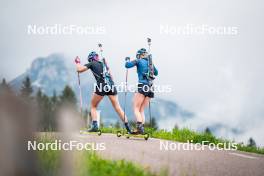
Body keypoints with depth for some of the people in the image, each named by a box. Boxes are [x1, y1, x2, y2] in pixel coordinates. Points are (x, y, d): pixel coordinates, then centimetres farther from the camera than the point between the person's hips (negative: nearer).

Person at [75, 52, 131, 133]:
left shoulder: (91, 64, 11)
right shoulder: (104, 64, 26)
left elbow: (79, 69, 10)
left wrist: (78, 62, 27)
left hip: (102, 86, -4)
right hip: (111, 85, 4)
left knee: (93, 106, 14)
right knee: (118, 107, 6)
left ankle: (94, 125, -3)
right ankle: (128, 127, 0)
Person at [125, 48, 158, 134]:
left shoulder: (139, 61, 1)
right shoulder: (150, 62, 18)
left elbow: (127, 65, -6)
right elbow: (156, 73, 32)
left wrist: (127, 60, 15)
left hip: (142, 86, -6)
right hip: (150, 88, 6)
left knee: (136, 108, -6)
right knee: (141, 110, 11)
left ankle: (140, 127, -24)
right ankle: (141, 129, 1)